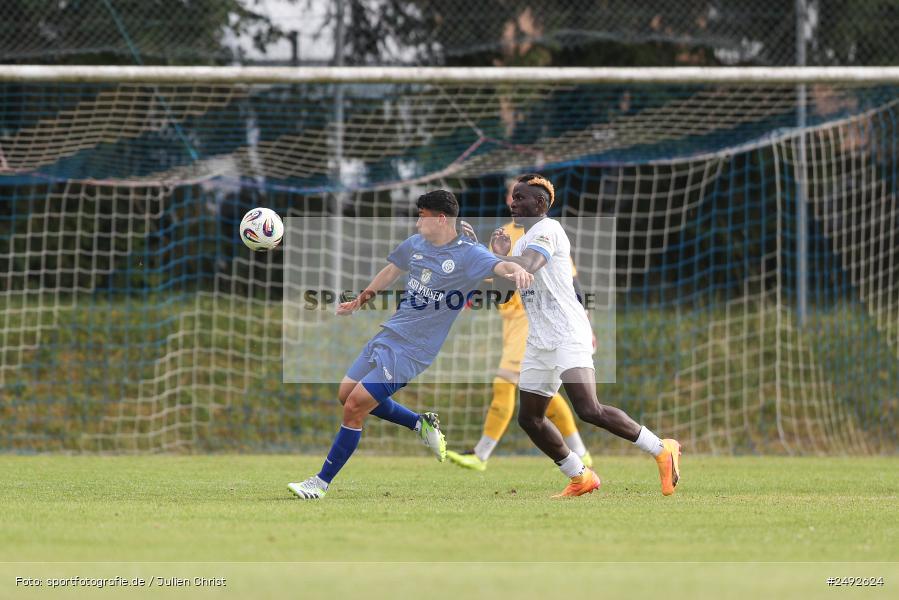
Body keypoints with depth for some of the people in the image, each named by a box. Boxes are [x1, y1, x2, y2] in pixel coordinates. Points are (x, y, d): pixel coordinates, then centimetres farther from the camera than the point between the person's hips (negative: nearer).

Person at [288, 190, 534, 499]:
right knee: (347, 395, 17)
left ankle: (321, 483, 2)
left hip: (411, 352, -8)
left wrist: (517, 271, -57)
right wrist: (361, 300, 32)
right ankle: (421, 424, 27)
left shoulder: (467, 255, -15)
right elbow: (392, 269, 25)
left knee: (354, 407, -11)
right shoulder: (416, 244, 6)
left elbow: (499, 265, -34)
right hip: (387, 335, 8)